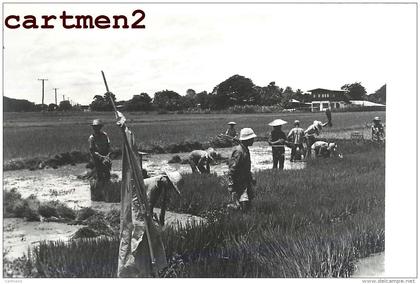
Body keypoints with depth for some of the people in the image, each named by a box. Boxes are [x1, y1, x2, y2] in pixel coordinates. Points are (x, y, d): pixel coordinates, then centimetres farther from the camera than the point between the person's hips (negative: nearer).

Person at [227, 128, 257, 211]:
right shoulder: (239, 151, -23)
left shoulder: (245, 150, 9)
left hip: (245, 181, 10)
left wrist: (251, 178, 29)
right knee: (244, 207, -11)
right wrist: (231, 185, -27)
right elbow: (232, 169, -25)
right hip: (238, 182, -10)